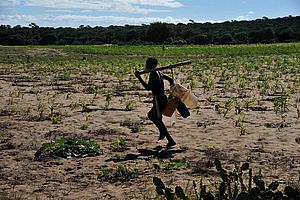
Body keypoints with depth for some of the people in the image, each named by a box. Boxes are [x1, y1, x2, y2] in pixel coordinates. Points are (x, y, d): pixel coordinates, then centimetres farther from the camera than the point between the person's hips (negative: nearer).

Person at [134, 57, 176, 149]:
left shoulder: (153, 74, -14)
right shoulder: (159, 73, 15)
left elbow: (148, 87, -22)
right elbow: (170, 79, 24)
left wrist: (139, 78, -21)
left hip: (158, 99, -10)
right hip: (163, 98, 10)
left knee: (158, 120, -4)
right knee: (150, 115, 25)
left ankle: (170, 140, -7)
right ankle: (162, 132, 21)